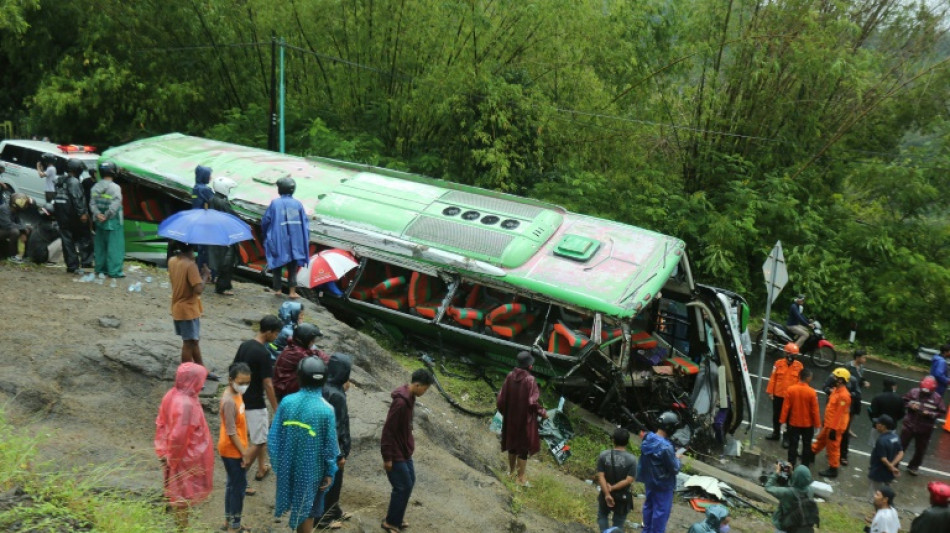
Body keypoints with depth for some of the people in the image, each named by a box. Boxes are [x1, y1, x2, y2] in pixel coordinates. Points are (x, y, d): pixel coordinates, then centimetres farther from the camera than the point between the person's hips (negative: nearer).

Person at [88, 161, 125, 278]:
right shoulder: (115, 188, -15)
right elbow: (115, 205, -21)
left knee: (100, 245, 16)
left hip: (99, 222, 7)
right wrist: (106, 216, -12)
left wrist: (98, 214, -7)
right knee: (114, 246, -3)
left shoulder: (95, 187, 7)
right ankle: (114, 271, -5)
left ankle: (100, 268, 23)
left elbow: (92, 203, 2)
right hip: (113, 222, -7)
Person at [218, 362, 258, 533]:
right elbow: (231, 432, -24)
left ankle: (229, 519, 34)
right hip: (232, 450, -9)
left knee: (234, 483, 20)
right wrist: (244, 453, -18)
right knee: (239, 485, 1)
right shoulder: (229, 401, -28)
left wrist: (245, 449, 17)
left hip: (235, 449, 9)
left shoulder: (236, 393, 2)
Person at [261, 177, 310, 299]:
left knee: (277, 265, 13)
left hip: (278, 241, -2)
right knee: (292, 267, 9)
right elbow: (305, 224, 0)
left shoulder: (275, 203, -6)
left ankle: (277, 289, 15)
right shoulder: (298, 204, 1)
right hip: (295, 242, 2)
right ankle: (292, 291, 4)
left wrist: (267, 236, 16)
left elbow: (265, 221, -2)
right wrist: (305, 242, 8)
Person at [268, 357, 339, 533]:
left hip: (288, 465, 3)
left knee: (298, 506, 25)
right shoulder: (326, 410, -21)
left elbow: (274, 437, -5)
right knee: (307, 510, 15)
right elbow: (330, 446, -13)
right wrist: (330, 472, -1)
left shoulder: (287, 402, -12)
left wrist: (276, 462, 9)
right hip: (311, 468, -3)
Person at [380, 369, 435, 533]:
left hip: (405, 451, 10)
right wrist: (387, 457, -20)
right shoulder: (401, 402, -27)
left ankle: (396, 518, 29)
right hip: (396, 454, -10)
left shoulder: (410, 397, 3)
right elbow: (388, 430, -24)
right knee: (403, 486, -1)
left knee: (409, 482, 17)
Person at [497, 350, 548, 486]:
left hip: (511, 418, 5)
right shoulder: (529, 380, -23)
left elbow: (501, 397, -2)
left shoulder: (510, 376, -8)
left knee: (512, 443, 22)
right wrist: (543, 413, -5)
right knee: (523, 446, 8)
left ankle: (511, 470, 38)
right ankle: (521, 477, 15)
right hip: (525, 419, -5)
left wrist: (504, 411, 15)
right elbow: (533, 402, -22)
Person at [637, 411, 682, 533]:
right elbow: (675, 469, -22)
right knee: (661, 511, 8)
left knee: (649, 506, 23)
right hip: (663, 484, -8)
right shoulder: (666, 447, -32)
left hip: (649, 480, 8)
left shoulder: (647, 438, -8)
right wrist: (677, 458, -2)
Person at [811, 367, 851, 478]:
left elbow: (840, 414, -25)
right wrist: (826, 421, 23)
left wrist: (834, 429, -22)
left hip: (835, 427, -10)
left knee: (833, 447, 3)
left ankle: (833, 469, 14)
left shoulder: (843, 395, -26)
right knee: (821, 440, 27)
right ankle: (811, 453, 46)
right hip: (829, 424, 10)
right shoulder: (836, 390, 5)